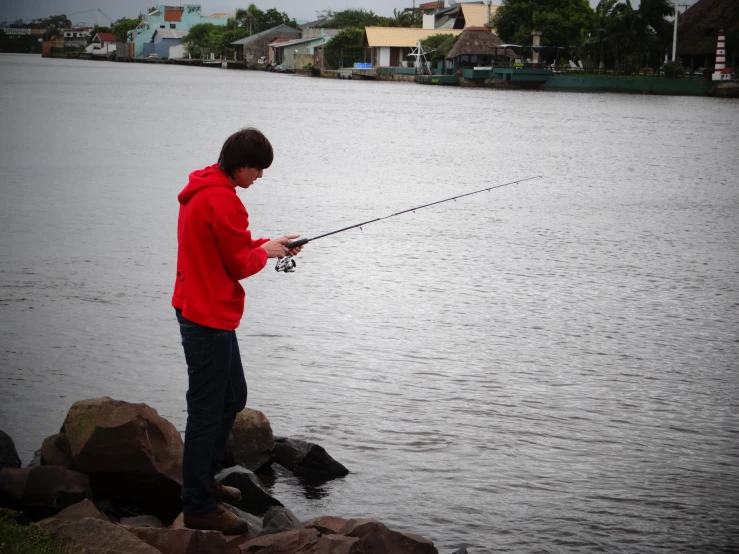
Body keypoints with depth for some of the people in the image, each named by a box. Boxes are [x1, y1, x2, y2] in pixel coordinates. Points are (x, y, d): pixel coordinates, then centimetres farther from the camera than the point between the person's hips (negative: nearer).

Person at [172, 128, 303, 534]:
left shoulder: (205, 190, 12)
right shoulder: (222, 200, -21)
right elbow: (240, 264, -17)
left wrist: (266, 245, 8)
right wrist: (266, 250, 1)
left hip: (205, 312, 11)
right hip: (208, 317, -11)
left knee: (233, 397, 22)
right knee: (207, 410, -4)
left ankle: (203, 480, 33)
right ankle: (198, 507, 2)